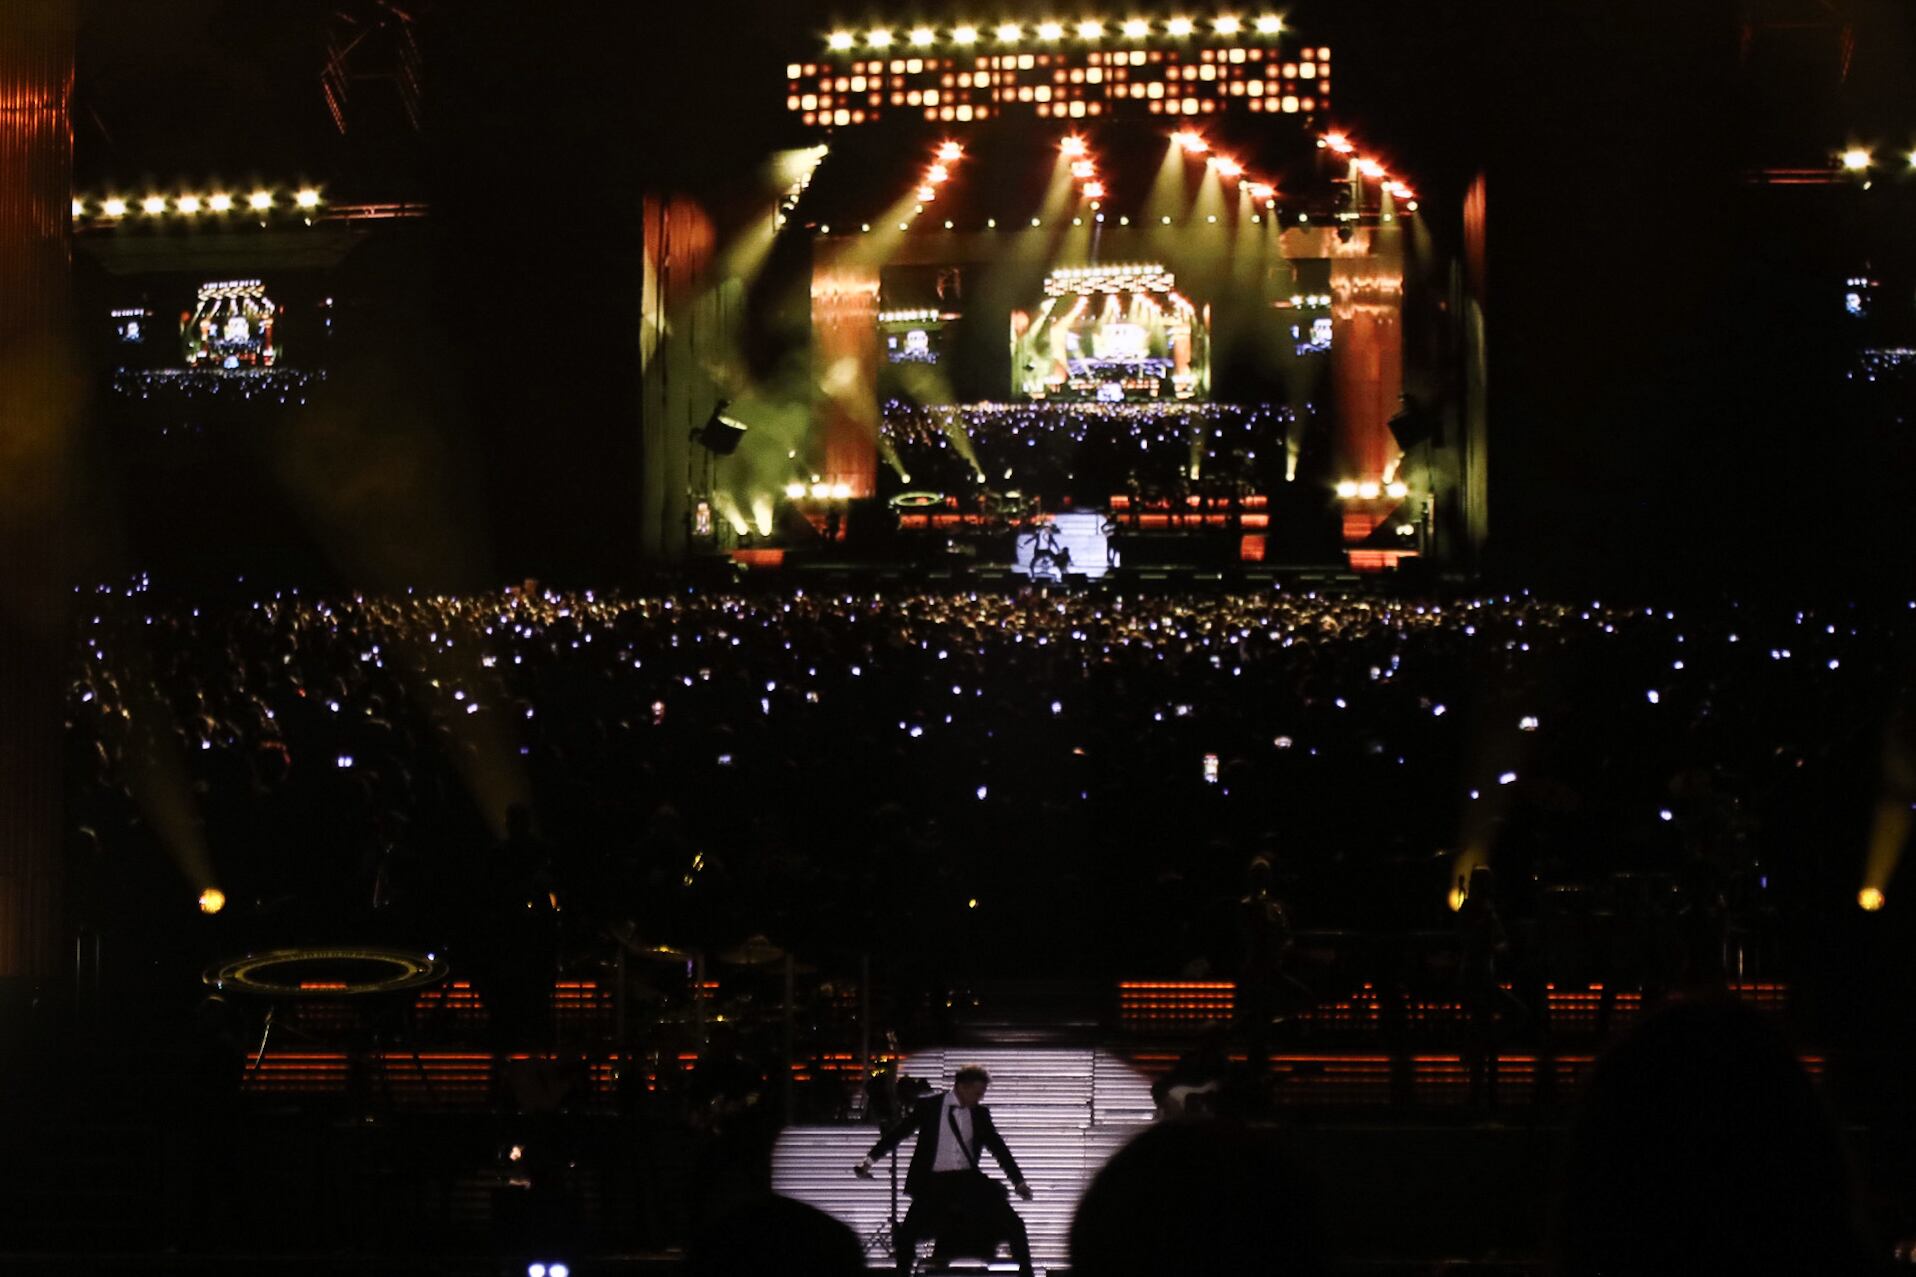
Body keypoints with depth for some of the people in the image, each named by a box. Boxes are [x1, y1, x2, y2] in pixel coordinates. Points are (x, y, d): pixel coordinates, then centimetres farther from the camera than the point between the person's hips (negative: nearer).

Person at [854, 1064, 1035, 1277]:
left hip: (968, 1180, 2)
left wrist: (1019, 1181, 4)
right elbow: (898, 1132, 1)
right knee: (906, 1235, -10)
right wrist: (870, 1159, -6)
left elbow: (998, 1147, 10)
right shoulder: (929, 1106, -3)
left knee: (1013, 1225, -6)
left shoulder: (980, 1113, 5)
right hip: (934, 1182, -2)